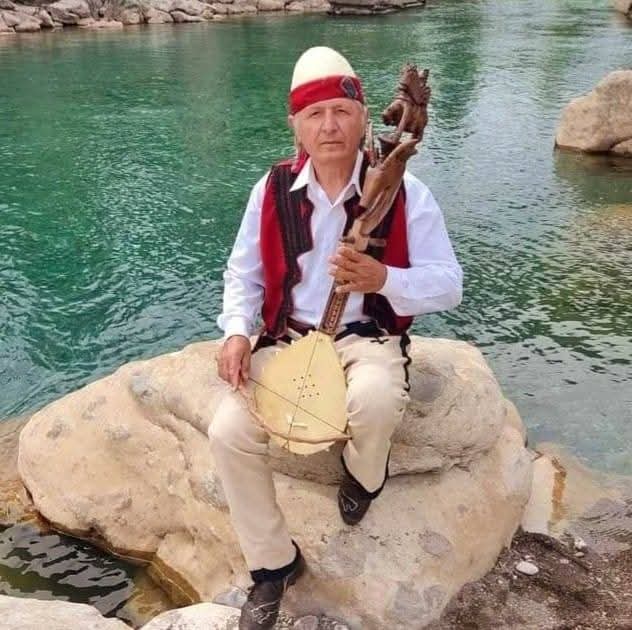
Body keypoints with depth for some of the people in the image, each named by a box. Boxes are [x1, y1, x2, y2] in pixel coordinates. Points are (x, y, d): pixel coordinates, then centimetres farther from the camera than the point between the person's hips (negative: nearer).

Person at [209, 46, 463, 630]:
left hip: (368, 339, -2)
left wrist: (383, 279, -27)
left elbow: (448, 284, -8)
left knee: (373, 400, -38)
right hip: (289, 340, 3)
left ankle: (365, 473, 4)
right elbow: (244, 274, 8)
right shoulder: (272, 189, 0)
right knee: (229, 429, -20)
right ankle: (274, 562, 6)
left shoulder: (403, 191, -8)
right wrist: (238, 331, -11)